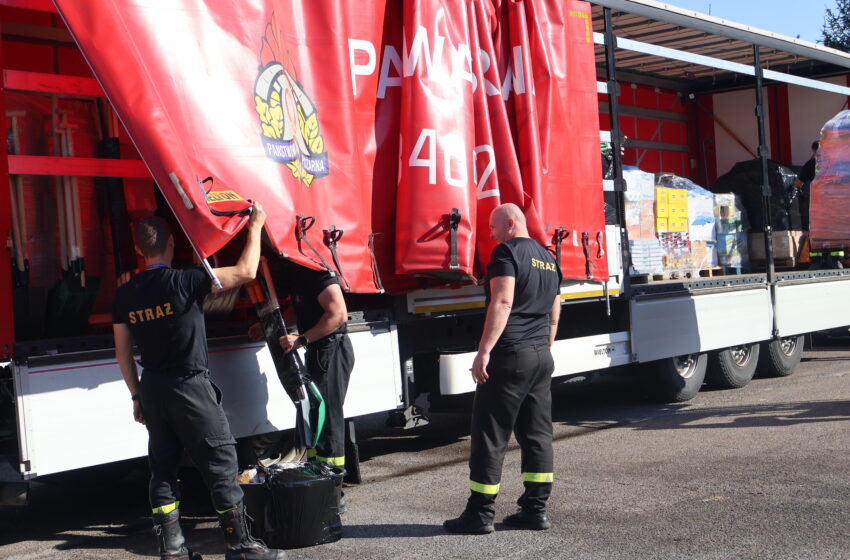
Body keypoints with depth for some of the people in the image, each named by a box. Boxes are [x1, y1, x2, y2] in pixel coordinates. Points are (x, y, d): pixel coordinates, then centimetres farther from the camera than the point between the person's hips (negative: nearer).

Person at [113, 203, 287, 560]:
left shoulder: (125, 294, 3)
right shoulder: (184, 281, -14)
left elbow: (123, 353, 9)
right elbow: (245, 272, -11)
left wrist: (137, 396, 19)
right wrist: (255, 227, 1)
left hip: (152, 389, 6)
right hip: (189, 386, -6)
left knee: (162, 469, 13)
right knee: (220, 464, 2)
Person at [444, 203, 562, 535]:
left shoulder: (507, 252, -8)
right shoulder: (548, 259, 18)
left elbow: (503, 301, -19)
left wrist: (483, 351, -21)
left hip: (510, 355, -9)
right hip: (542, 357, 9)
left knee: (490, 436, -3)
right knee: (537, 434, 10)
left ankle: (480, 513, 0)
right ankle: (536, 509, 11)